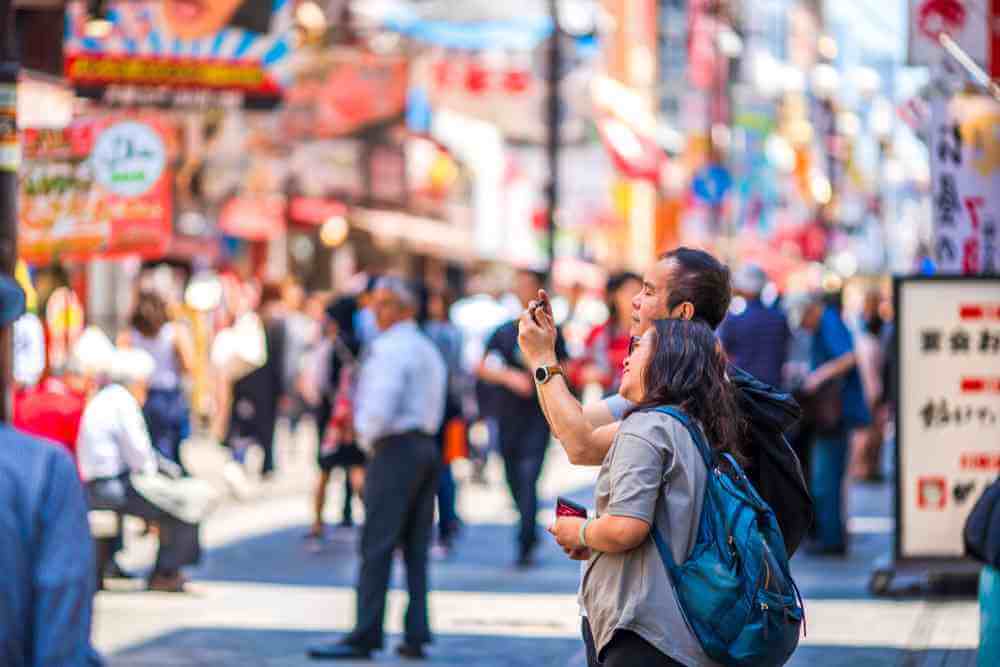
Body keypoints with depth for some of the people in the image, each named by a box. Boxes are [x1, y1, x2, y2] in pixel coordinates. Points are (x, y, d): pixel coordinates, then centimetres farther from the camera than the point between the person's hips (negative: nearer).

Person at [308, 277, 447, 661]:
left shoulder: (390, 347, -11)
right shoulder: (428, 349, 19)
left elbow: (382, 404, -21)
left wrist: (368, 439, -4)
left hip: (395, 448, -9)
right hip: (426, 445, 9)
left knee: (377, 546, -8)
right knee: (416, 549, 8)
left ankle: (365, 636, -10)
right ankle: (416, 636, 7)